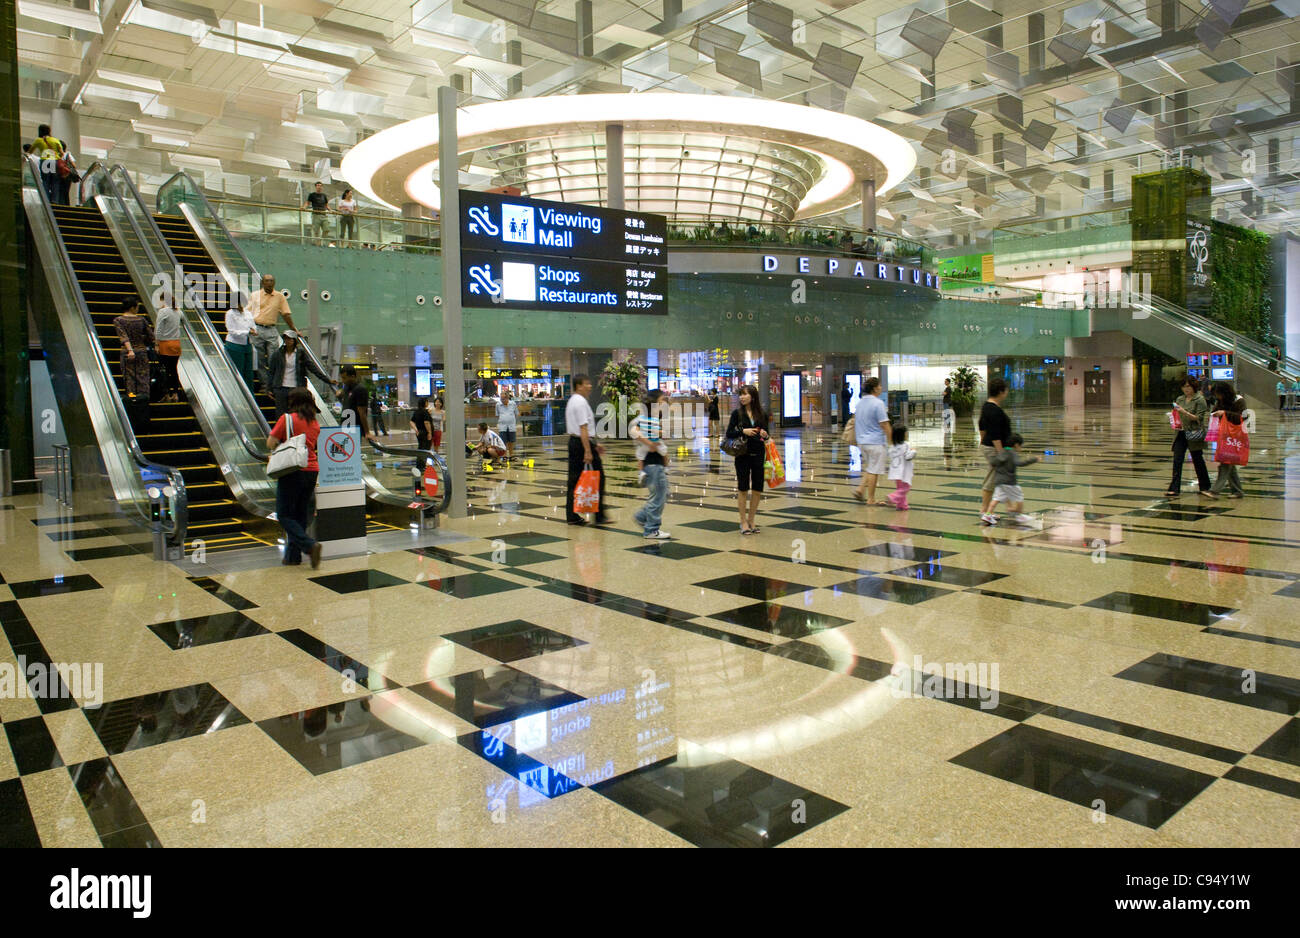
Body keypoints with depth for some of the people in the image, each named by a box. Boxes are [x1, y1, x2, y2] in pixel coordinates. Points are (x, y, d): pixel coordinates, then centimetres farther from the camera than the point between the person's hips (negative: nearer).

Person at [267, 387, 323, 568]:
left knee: (284, 515, 1)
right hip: (312, 470, 6)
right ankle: (293, 555, 16)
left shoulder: (287, 418, -7)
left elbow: (270, 442, -6)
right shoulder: (315, 423, 10)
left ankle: (310, 545, -16)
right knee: (300, 515, 13)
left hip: (293, 471, -6)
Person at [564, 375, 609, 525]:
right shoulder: (581, 402, -15)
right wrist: (588, 451, -24)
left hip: (573, 441, 10)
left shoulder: (572, 401, 17)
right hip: (583, 443, -10)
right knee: (598, 478, -2)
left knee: (574, 479, 9)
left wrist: (594, 444, 24)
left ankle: (572, 516, 12)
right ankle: (599, 515, 3)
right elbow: (583, 428, -21)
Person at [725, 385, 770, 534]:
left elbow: (765, 434, 14)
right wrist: (743, 431, -18)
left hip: (758, 454, 3)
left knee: (758, 488, 6)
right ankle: (743, 522, 12)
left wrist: (765, 435, -8)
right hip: (743, 455, -3)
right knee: (743, 488, 3)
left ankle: (751, 520, 21)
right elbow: (729, 434, -4)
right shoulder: (737, 413, -2)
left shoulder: (762, 414, 5)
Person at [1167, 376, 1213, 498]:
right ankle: (1174, 489, -5)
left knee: (1198, 461, 6)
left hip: (1194, 434, -4)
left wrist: (1185, 412, -24)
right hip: (1181, 434, 4)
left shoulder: (1200, 400, -5)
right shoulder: (1180, 399, 11)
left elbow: (1199, 418, -12)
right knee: (1177, 461, -3)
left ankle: (1204, 488, 22)